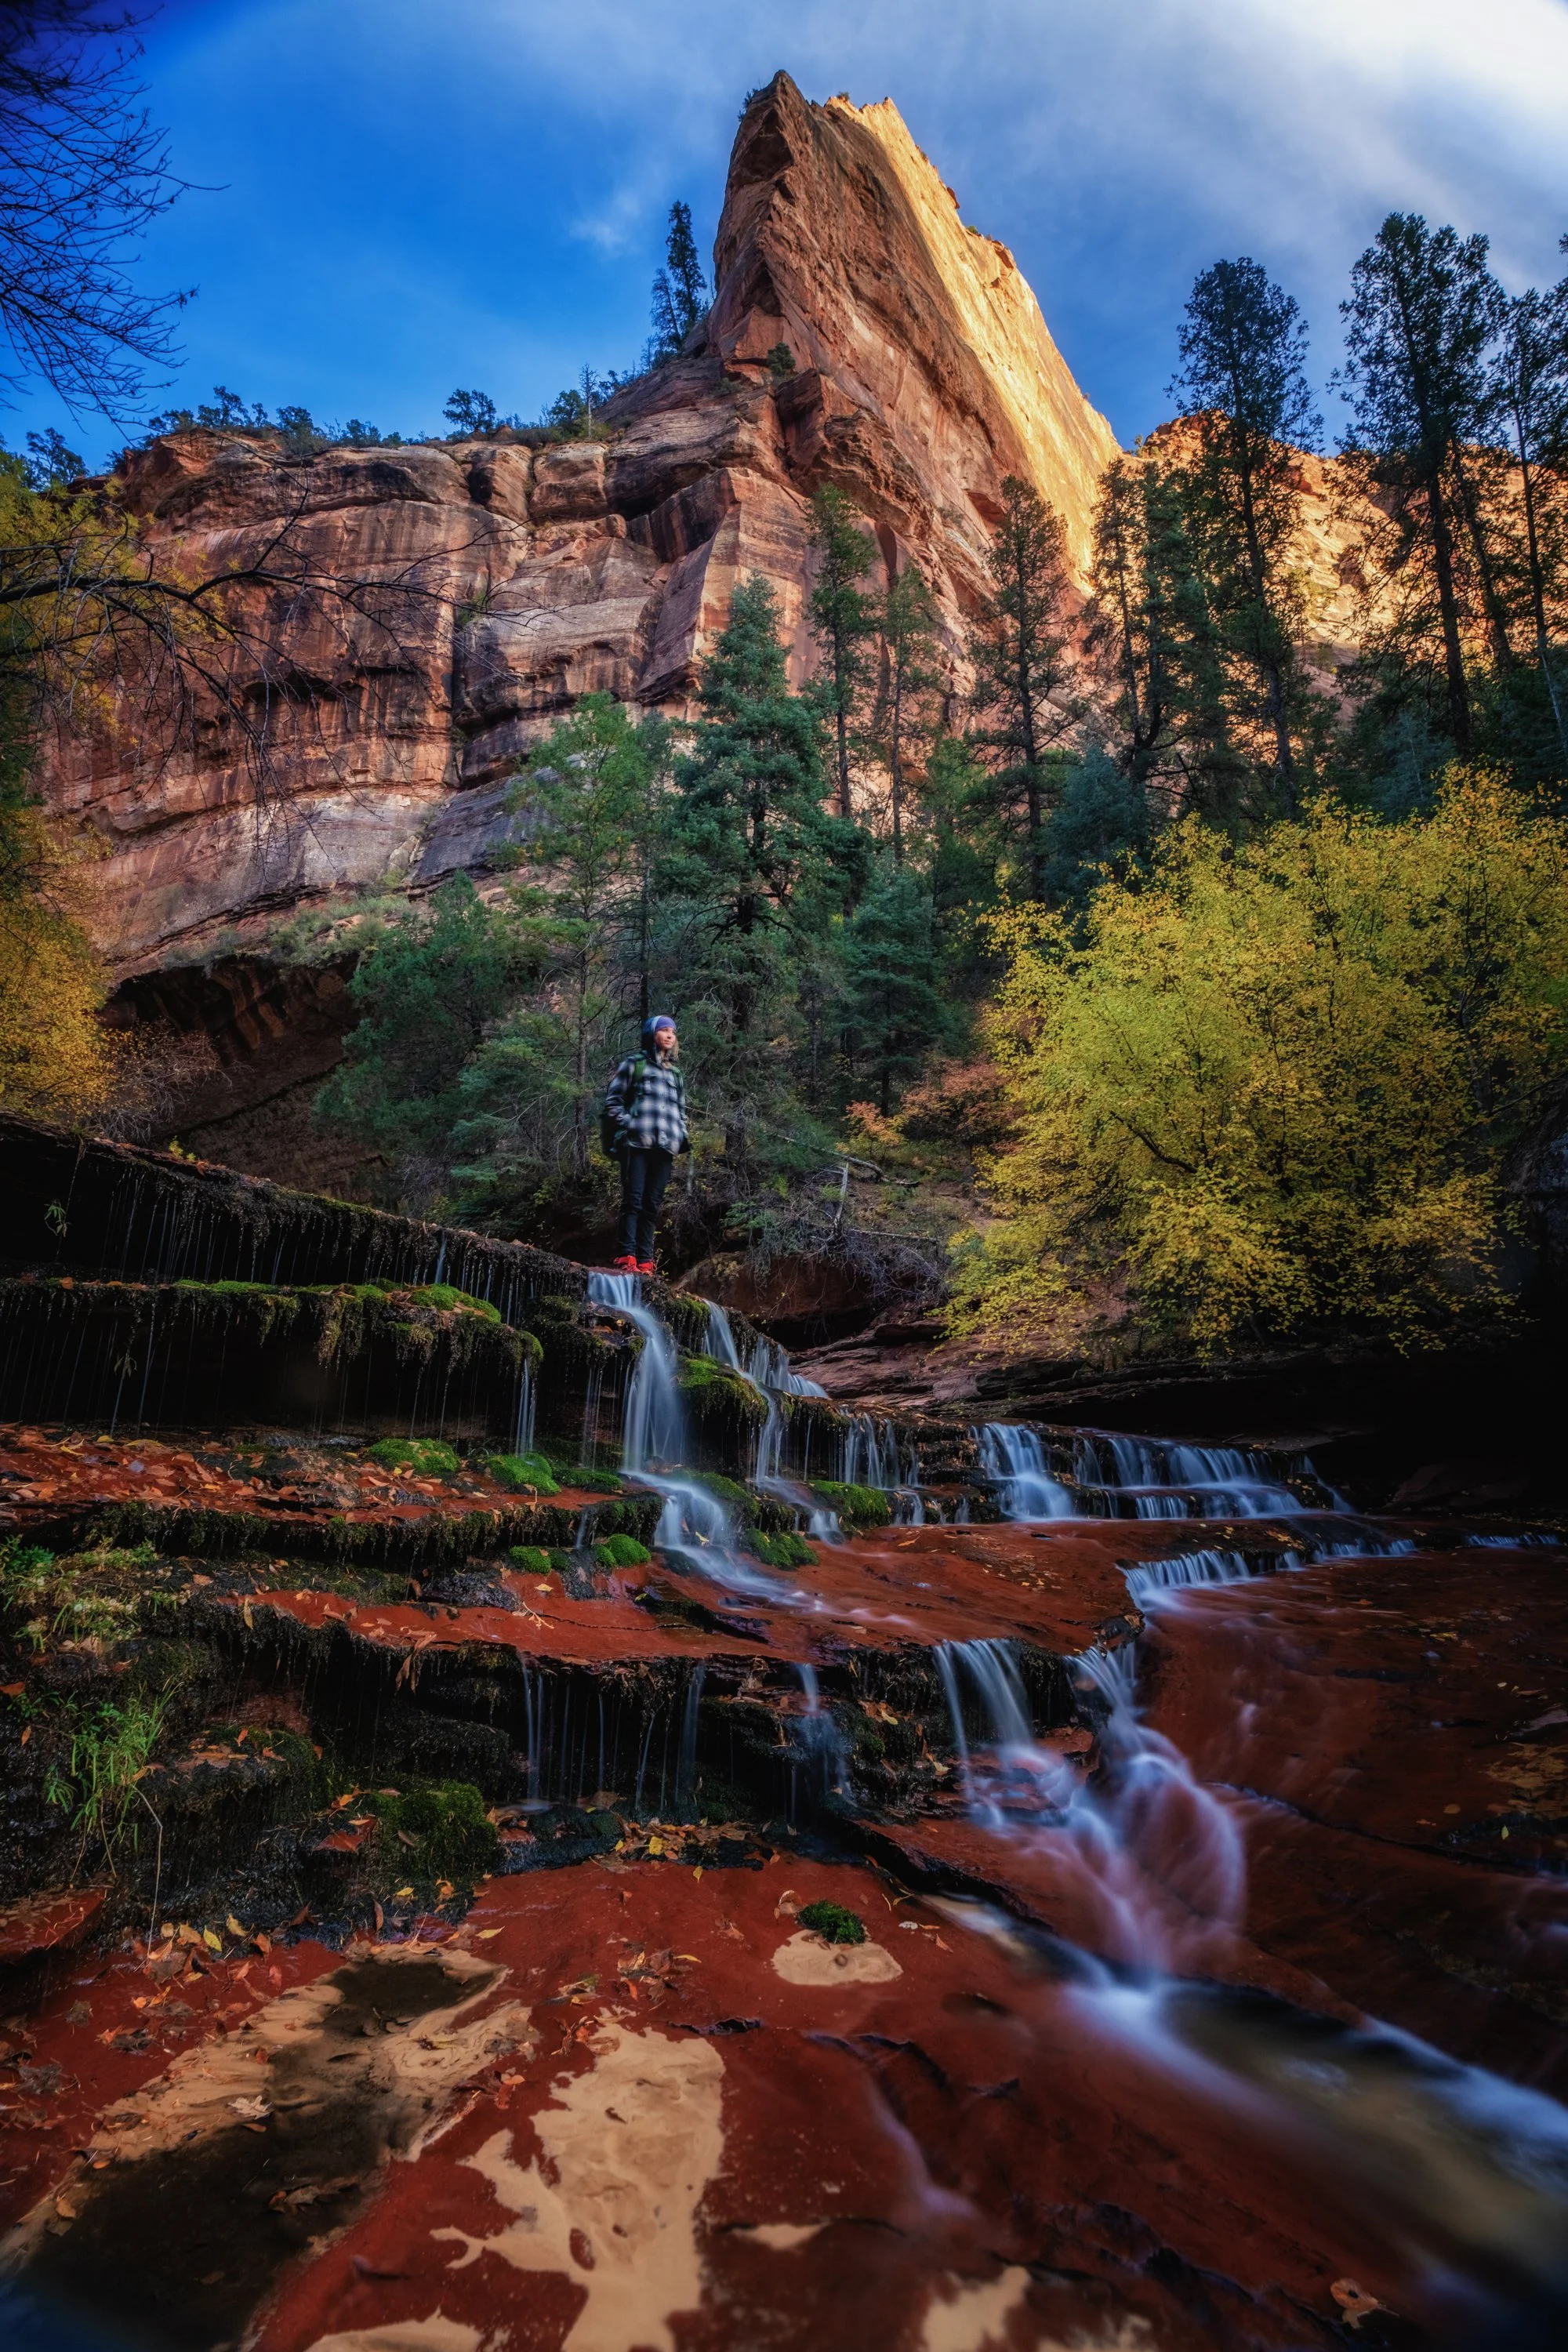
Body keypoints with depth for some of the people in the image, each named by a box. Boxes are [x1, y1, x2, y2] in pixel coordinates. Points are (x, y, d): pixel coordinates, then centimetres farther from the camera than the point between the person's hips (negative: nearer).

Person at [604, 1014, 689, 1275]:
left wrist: (683, 1138, 11)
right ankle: (627, 1257, -12)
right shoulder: (634, 1064, 10)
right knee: (633, 1200, -9)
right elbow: (612, 1100, 5)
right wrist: (628, 1127, -8)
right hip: (636, 1144, -4)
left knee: (652, 1205, 3)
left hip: (665, 1148, 4)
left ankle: (645, 1260, 3)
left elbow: (681, 1111, 29)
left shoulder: (676, 1073, 24)